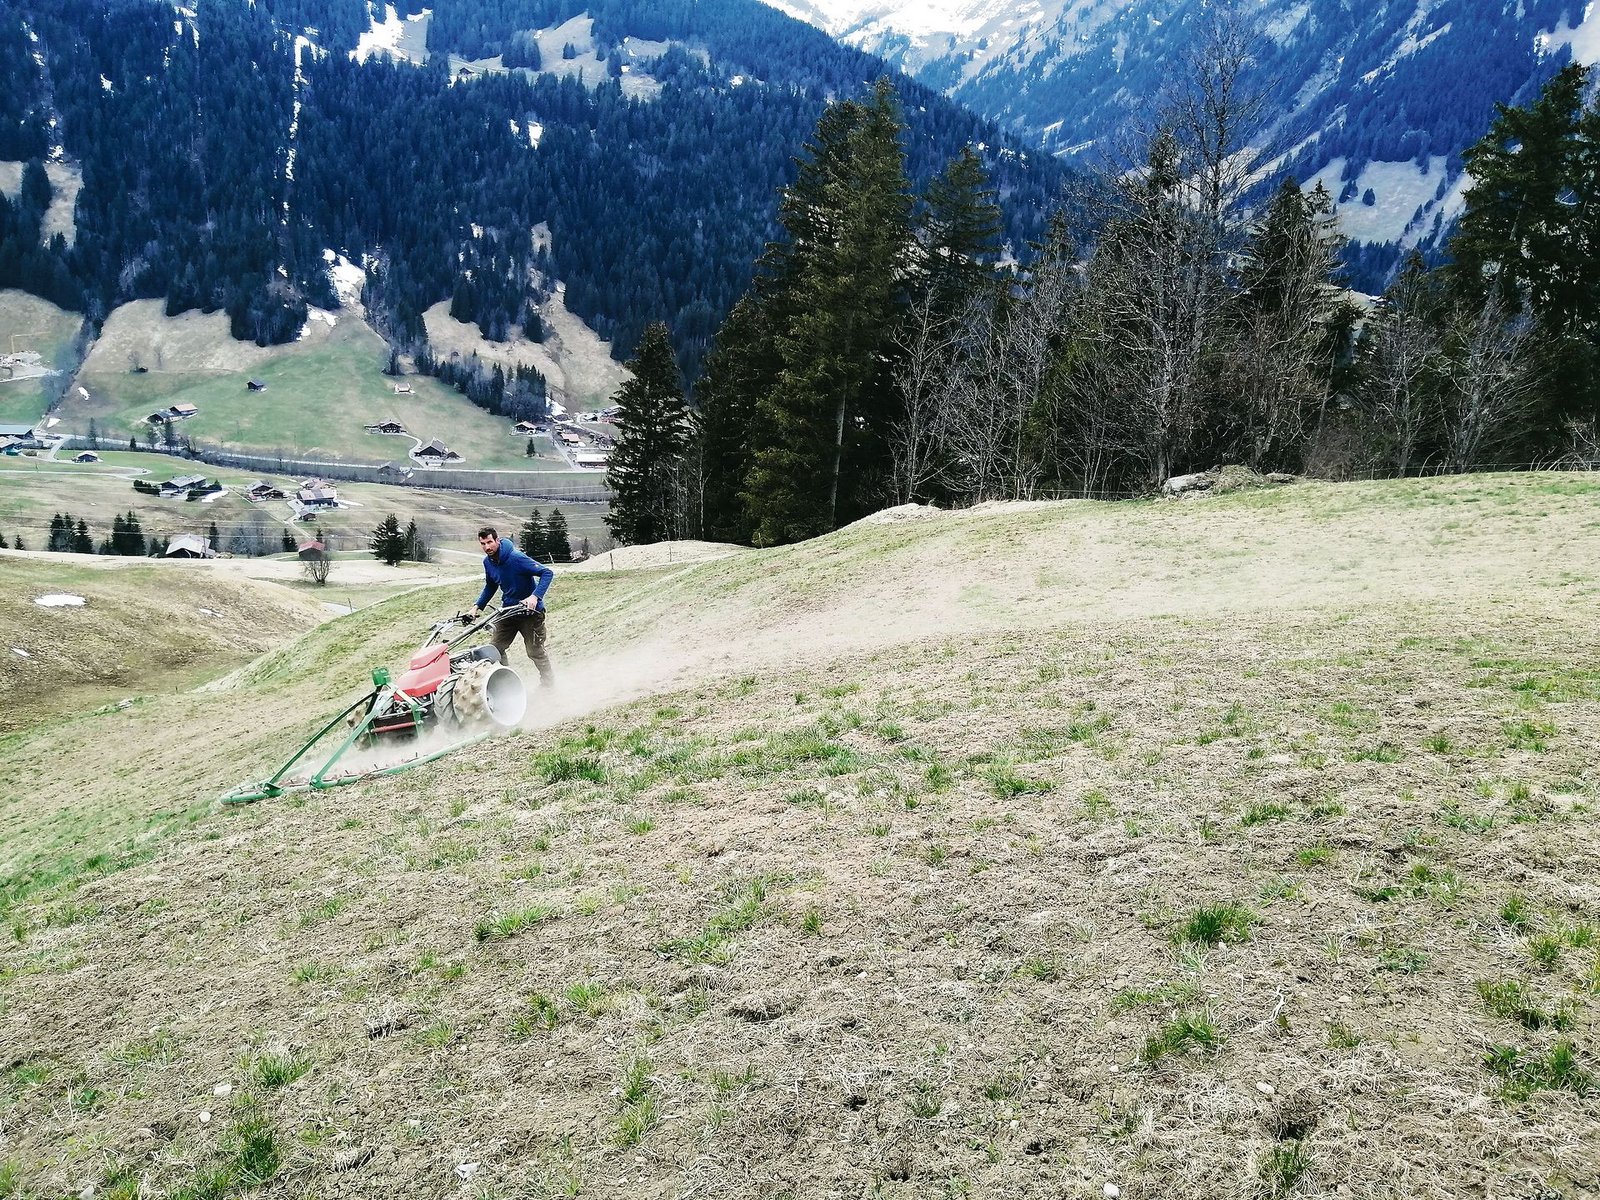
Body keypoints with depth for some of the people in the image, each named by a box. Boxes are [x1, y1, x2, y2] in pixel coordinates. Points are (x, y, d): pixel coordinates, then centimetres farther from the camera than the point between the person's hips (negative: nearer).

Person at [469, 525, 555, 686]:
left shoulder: (516, 558, -25)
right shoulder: (488, 562, -1)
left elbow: (547, 573, -28)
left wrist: (535, 596, -40)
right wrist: (477, 606, 7)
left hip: (530, 611, -7)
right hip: (507, 610, 7)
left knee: (535, 651, 0)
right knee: (496, 649, 3)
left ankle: (548, 683, 20)